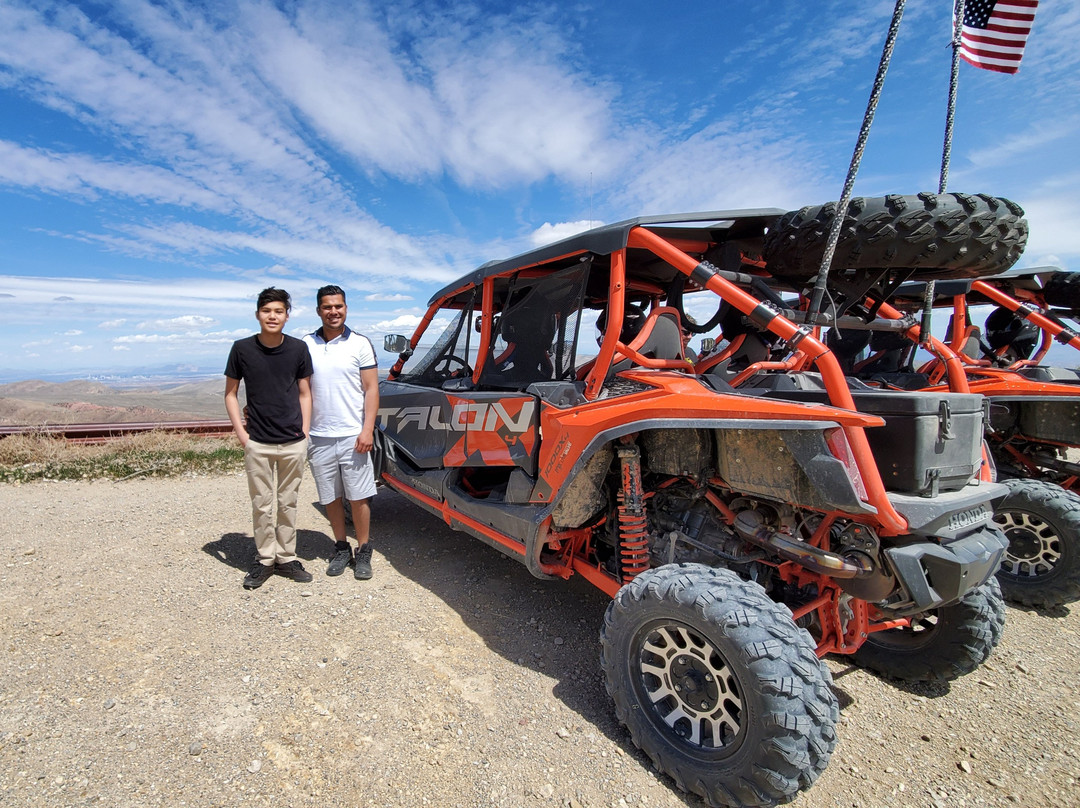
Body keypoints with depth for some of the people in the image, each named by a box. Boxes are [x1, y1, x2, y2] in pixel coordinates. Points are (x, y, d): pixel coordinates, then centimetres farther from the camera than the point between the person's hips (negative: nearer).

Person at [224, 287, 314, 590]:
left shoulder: (298, 349, -1)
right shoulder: (242, 348, -3)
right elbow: (230, 393, 5)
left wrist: (305, 432, 0)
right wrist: (241, 432, -4)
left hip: (293, 443, 1)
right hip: (257, 443, 0)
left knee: (288, 502, 11)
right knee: (262, 505, 8)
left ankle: (286, 558, 24)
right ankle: (265, 560, 23)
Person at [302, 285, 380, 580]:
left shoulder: (360, 343, -1)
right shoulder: (306, 345, 6)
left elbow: (371, 390, -3)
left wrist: (367, 430, -11)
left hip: (353, 436, -3)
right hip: (319, 437, 3)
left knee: (358, 497, 3)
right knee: (331, 498, 12)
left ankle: (363, 552, 18)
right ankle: (341, 549, 28)